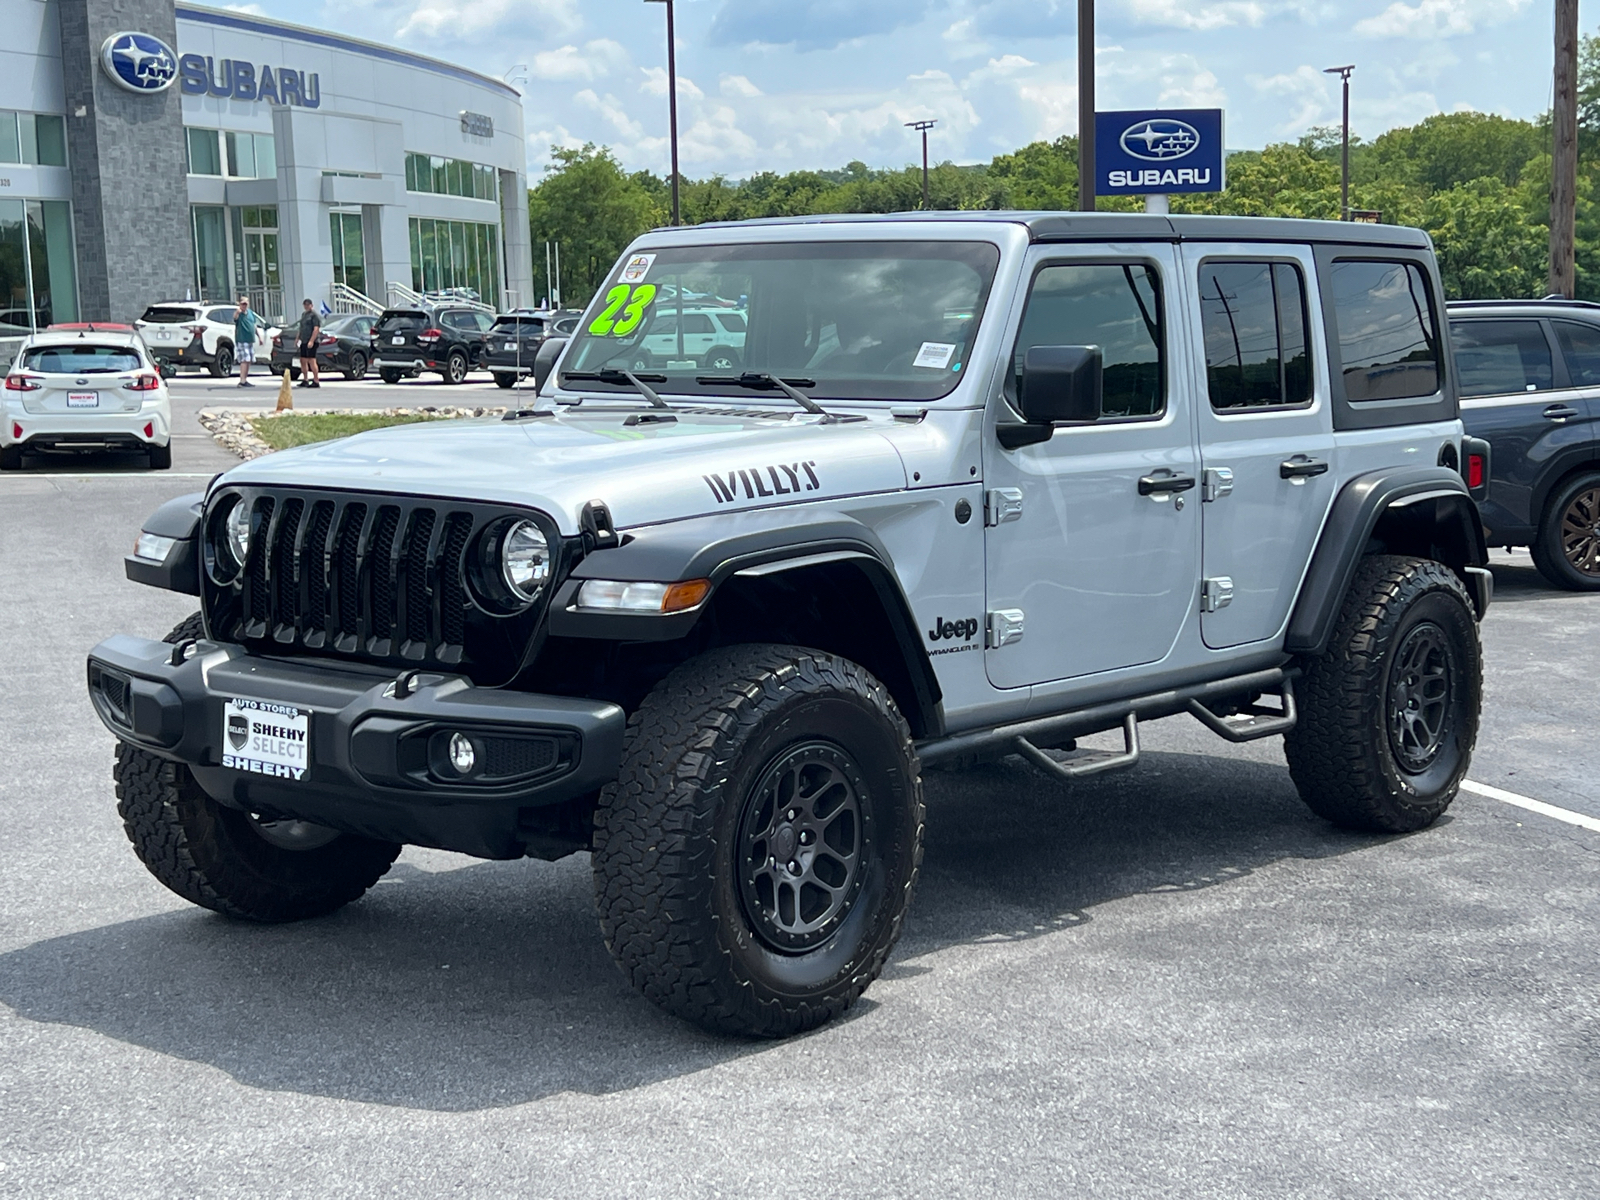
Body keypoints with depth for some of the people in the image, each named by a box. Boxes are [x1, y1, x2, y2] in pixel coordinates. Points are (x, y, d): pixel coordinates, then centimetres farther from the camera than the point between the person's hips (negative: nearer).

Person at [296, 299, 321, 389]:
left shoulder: (314, 315, -8)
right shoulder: (303, 314, 20)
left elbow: (316, 329, -16)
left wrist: (311, 341, -24)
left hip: (311, 341, -9)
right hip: (304, 341, 9)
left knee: (311, 361, -12)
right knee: (303, 360, 13)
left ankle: (316, 381, -12)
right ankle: (305, 380, 22)